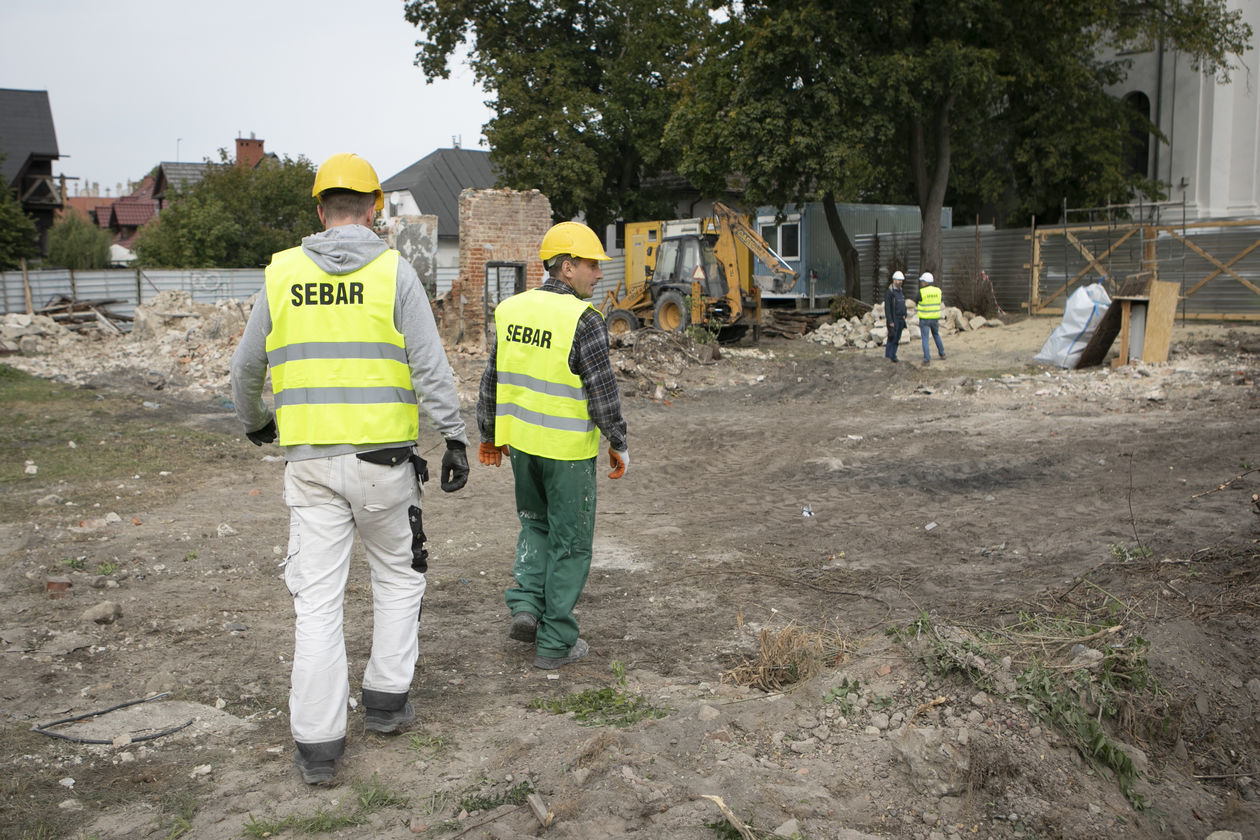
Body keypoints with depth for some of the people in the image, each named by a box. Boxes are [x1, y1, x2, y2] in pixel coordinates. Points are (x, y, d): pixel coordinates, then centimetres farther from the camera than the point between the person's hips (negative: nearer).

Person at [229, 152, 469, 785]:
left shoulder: (282, 273, 5)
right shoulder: (393, 271, -4)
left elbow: (245, 367, 14)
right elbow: (429, 366, -9)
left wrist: (254, 421, 31)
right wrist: (454, 439, -3)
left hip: (310, 461, 2)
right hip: (383, 457, -2)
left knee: (317, 597, 5)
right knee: (398, 575, 20)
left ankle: (317, 745, 7)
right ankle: (386, 699, 25)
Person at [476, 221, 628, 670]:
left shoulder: (512, 310, 3)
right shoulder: (583, 320, -16)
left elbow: (493, 378, 9)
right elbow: (602, 389, -16)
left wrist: (489, 434, 19)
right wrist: (619, 444, -4)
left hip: (521, 439, 6)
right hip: (568, 448, -6)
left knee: (535, 523, 26)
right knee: (570, 542, 7)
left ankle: (526, 604, 11)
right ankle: (555, 642, 13)